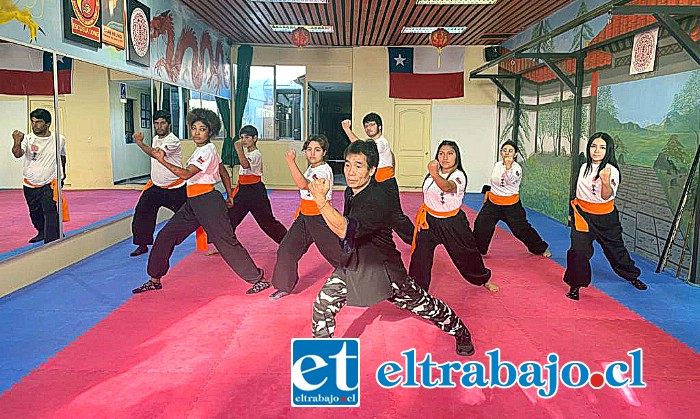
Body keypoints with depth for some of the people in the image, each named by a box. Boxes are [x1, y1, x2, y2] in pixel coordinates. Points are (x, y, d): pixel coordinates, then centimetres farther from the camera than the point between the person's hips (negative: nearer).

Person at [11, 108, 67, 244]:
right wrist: (17, 142, -48)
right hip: (30, 184, 2)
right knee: (35, 213, 20)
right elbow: (17, 154, -28)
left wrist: (62, 172, 28)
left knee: (51, 213, -16)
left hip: (50, 183, -2)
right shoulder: (28, 139, -10)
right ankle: (42, 232, 45)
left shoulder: (59, 139, -4)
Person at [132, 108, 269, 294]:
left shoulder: (207, 151, -15)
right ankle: (155, 280, 22)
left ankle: (258, 279, 4)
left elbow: (186, 174, -27)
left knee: (226, 242, -6)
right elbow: (224, 173, 20)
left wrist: (163, 161, -33)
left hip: (208, 202, -10)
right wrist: (229, 196, 26)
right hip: (193, 202, 10)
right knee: (165, 236, 10)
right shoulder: (205, 150, 14)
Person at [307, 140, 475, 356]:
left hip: (383, 269, -7)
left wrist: (321, 200, -51)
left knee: (424, 304, 12)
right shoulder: (351, 191, -3)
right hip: (351, 265, 7)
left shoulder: (377, 200, -31)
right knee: (322, 306, -5)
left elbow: (346, 230, -44)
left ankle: (461, 332, 40)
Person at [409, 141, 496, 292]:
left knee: (466, 253, 13)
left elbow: (447, 187, -46)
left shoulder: (459, 176, -21)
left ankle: (484, 279, 40)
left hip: (452, 223, -3)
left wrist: (435, 175, -63)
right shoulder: (433, 171, -3)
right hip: (429, 220, 3)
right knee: (420, 255, -7)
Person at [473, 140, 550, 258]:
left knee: (522, 229, 3)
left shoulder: (517, 168, -13)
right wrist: (488, 193, 18)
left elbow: (510, 180, -33)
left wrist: (508, 166, -46)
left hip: (511, 205, -4)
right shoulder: (497, 165, 4)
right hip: (493, 203, 4)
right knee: (480, 226, -6)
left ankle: (542, 248, 25)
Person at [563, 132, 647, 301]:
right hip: (583, 216, 3)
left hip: (605, 218, -3)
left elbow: (606, 196, -26)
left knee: (616, 249, 14)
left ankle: (633, 276, 39)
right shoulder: (584, 167, 3)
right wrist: (574, 211, 19)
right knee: (578, 250, -12)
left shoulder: (611, 171, -13)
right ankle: (575, 285, 1)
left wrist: (606, 182, -46)